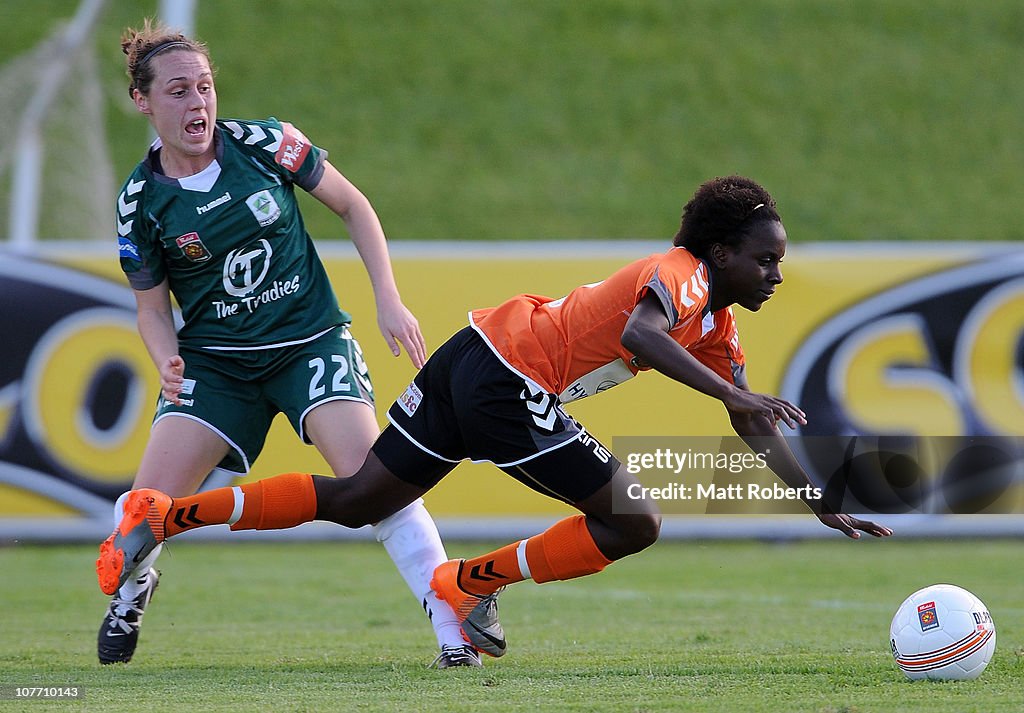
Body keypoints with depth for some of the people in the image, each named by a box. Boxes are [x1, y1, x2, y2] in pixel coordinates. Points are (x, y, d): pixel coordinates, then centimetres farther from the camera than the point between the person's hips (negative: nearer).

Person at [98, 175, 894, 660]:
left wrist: (828, 507, 19)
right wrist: (735, 394, -36)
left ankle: (164, 516, 12)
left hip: (476, 359, 9)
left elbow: (758, 432, 23)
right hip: (507, 382, -9)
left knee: (355, 502, 13)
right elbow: (640, 334, -34)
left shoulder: (720, 331, 17)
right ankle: (470, 583, 5)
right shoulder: (680, 274, -12)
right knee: (634, 523, -6)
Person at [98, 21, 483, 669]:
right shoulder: (141, 201, -6)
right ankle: (130, 586, 26)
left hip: (311, 341, -1)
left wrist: (389, 300, -5)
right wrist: (167, 361, -17)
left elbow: (353, 206, 2)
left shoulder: (264, 144, -10)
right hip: (214, 359, 1)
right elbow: (152, 306, 5)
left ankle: (454, 627, -16)